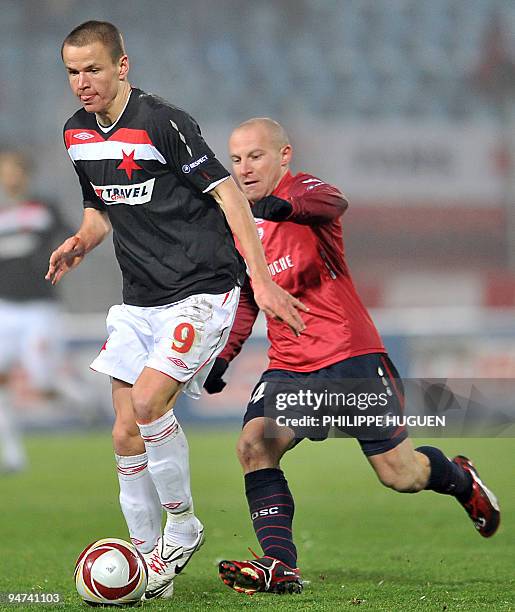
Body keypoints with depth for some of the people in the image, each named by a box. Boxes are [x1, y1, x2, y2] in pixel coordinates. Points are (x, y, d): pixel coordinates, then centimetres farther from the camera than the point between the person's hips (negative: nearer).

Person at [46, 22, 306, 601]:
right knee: (126, 434, 2)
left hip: (201, 288, -7)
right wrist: (81, 241, -1)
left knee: (148, 402, -22)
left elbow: (228, 194, -15)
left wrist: (261, 278, -20)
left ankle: (182, 522, 1)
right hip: (139, 301, 7)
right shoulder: (77, 134, 7)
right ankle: (151, 568, 12)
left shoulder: (162, 122, -16)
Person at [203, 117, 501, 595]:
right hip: (288, 367, 5)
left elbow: (332, 203, -36)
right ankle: (279, 566, -21)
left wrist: (288, 206, -58)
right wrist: (223, 357, 11)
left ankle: (460, 480, 33)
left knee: (400, 474, -1)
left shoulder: (304, 188, -9)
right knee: (254, 445, -21)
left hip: (350, 358, -5)